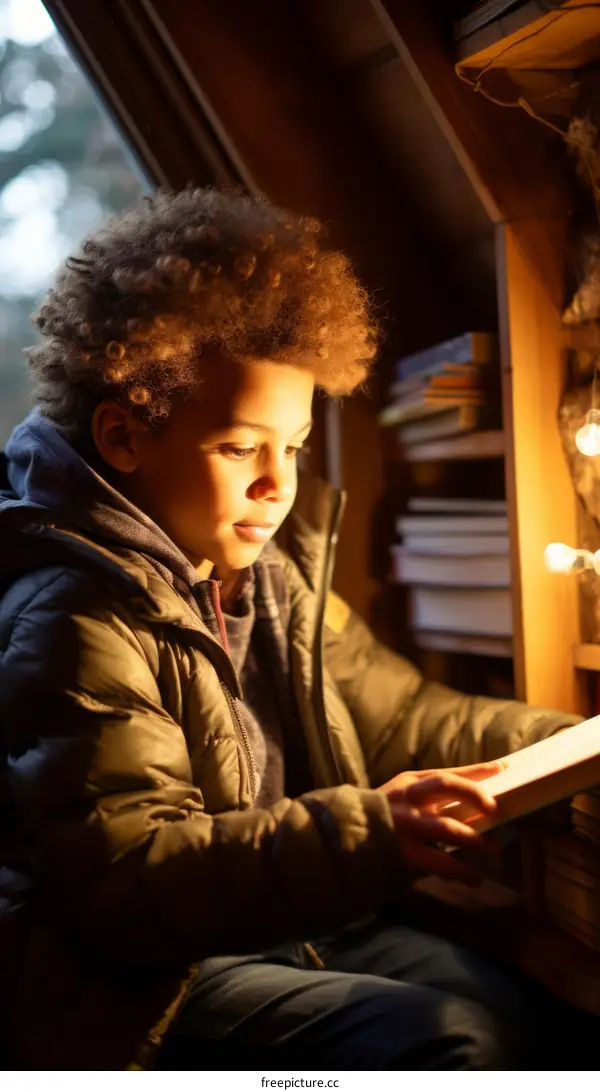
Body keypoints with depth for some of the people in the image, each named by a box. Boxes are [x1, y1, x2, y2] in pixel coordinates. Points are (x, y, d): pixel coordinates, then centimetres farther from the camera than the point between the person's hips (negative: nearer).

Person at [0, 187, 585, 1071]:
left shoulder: (275, 571, 9)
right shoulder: (74, 622, -18)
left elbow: (398, 715, 14)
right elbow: (122, 876, -25)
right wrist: (367, 833, -35)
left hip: (293, 928, 8)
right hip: (140, 983, -7)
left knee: (506, 1010, -11)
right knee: (446, 1039, -22)